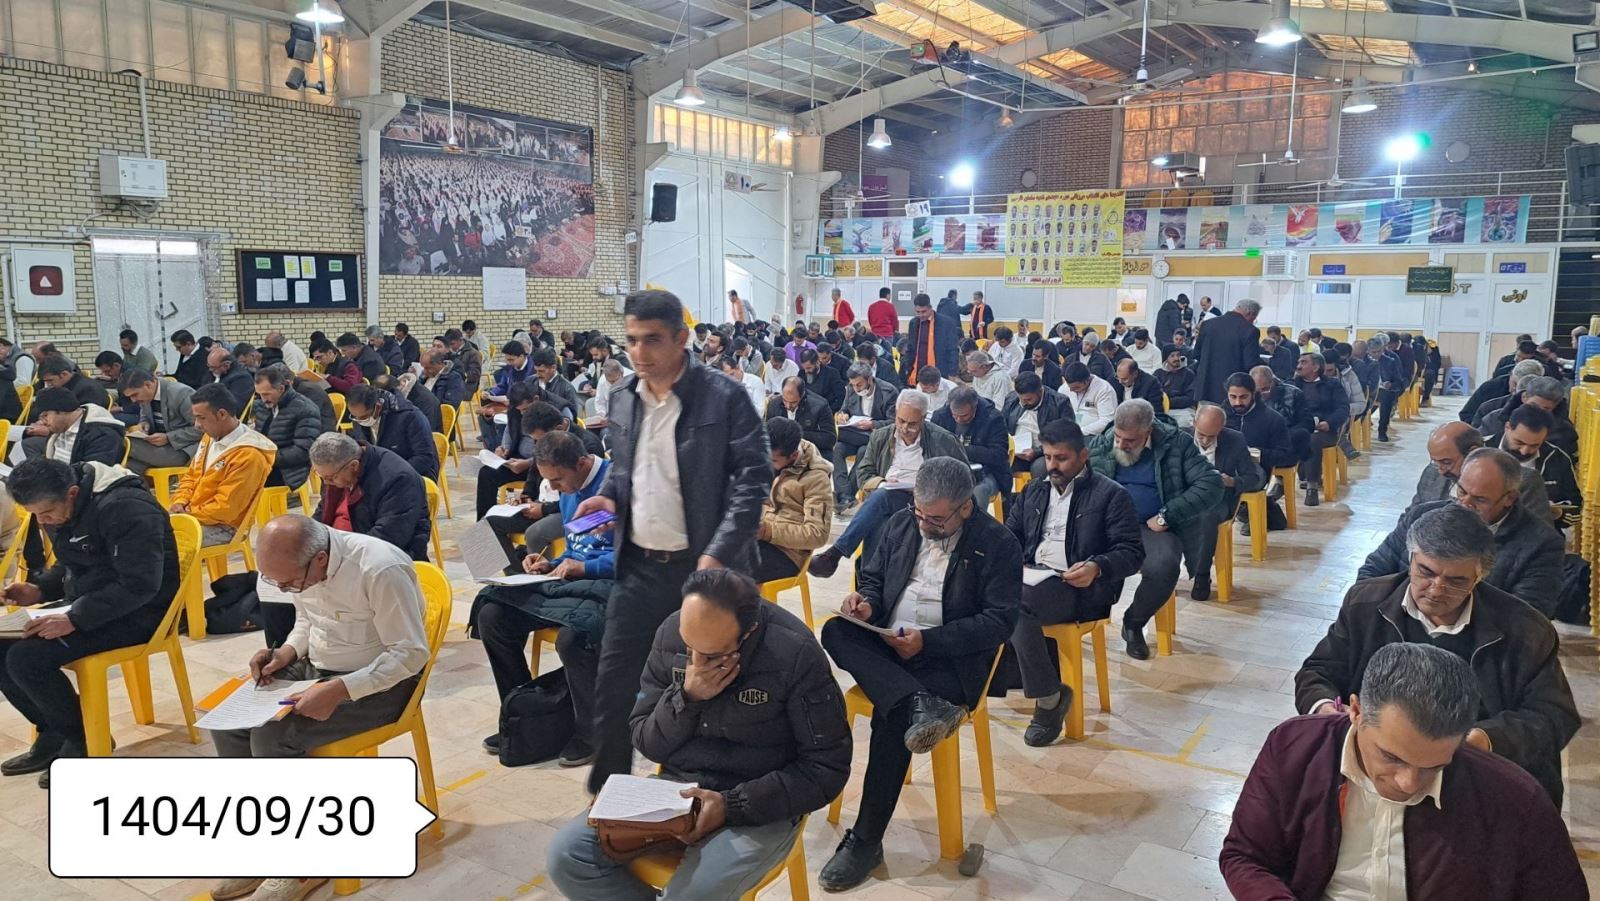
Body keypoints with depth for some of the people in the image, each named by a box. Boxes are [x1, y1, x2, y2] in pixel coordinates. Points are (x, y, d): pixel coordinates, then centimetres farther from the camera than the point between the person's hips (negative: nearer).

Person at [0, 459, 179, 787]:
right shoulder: (60, 507, 5)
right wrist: (39, 589, 2)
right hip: (87, 603, 10)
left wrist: (75, 619, -30)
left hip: (137, 613, -10)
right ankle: (53, 735, 12)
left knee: (27, 658, -21)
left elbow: (140, 585, -28)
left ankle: (83, 741, 0)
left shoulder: (124, 508, -24)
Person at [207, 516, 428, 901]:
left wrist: (340, 690, -31)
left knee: (272, 737, -23)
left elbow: (411, 653, -25)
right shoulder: (296, 566, -5)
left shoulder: (381, 570, -29)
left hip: (378, 682, -8)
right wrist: (287, 651, -5)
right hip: (316, 667, 8)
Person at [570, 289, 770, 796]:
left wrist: (719, 552, -20)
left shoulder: (723, 397, -11)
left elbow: (754, 477, -12)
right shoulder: (623, 399, 7)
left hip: (701, 566, -5)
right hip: (638, 566, 5)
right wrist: (608, 496, -1)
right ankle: (605, 793, 28)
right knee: (613, 685, 10)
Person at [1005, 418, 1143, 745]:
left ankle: (1050, 697, -18)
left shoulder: (1110, 494, 6)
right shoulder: (1034, 490, 24)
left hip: (1079, 587, -5)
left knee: (1015, 604, -34)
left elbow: (1132, 552, -1)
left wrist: (1097, 567, -20)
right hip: (1030, 576, 5)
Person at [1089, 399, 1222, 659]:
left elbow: (1211, 485, -7)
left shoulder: (1176, 443, 0)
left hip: (1152, 528, -1)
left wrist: (1166, 516, -13)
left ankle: (1134, 623, -4)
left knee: (1163, 567, -34)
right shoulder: (1101, 445, 6)